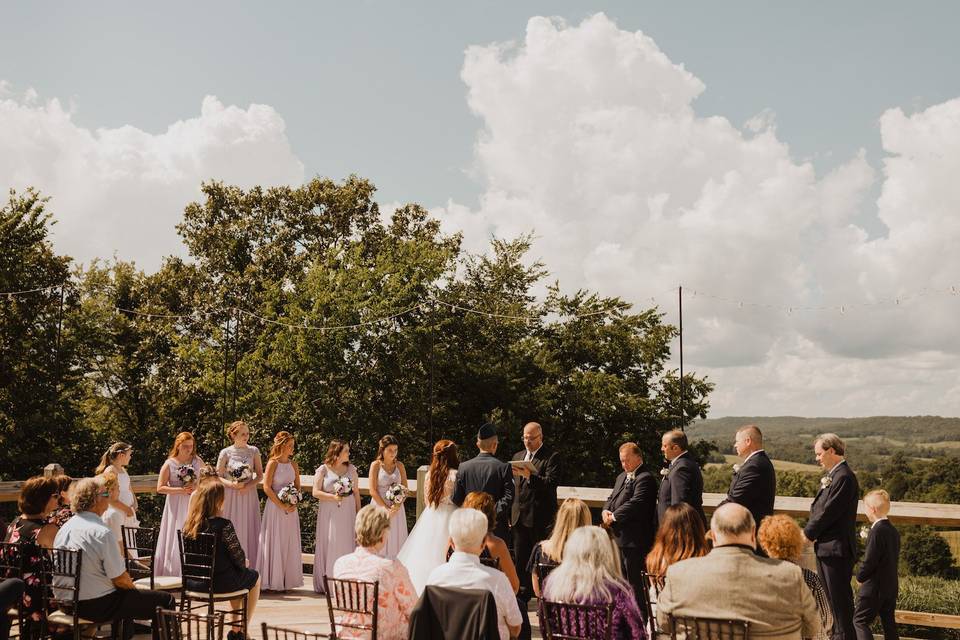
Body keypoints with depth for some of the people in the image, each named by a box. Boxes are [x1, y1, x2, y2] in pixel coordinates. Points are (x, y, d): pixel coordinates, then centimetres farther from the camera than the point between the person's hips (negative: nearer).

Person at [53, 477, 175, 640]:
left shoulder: (64, 528, 5)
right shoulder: (102, 533, -21)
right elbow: (120, 579, -18)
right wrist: (133, 587, 3)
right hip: (96, 605, -9)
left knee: (126, 593, 36)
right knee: (166, 600, -4)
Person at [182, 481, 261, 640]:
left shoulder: (189, 525, -1)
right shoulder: (223, 525, -21)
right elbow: (238, 556, -14)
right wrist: (244, 562, 9)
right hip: (219, 582, -7)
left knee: (240, 574, 33)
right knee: (254, 576, 23)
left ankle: (236, 627, 36)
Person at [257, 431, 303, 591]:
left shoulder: (293, 464, 9)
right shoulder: (273, 463, -7)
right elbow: (266, 487, -11)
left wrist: (295, 504, -4)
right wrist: (281, 505, -16)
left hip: (291, 509, 5)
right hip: (275, 506, -5)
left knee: (289, 543, 7)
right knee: (275, 543, -1)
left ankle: (287, 581, 14)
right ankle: (273, 581, 6)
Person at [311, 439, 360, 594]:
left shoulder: (351, 469, 9)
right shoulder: (323, 470, 0)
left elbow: (356, 492, 11)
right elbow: (316, 492, -5)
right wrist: (333, 497, -16)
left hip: (347, 514, 3)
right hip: (329, 514, -2)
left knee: (347, 546, 0)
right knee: (329, 547, -1)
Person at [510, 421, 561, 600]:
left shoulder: (552, 457, -4)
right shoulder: (518, 456, 16)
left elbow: (551, 483, -17)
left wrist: (529, 475, -28)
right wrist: (509, 515, 13)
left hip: (540, 518, -6)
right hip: (519, 517, 6)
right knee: (521, 560, 10)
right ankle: (523, 596, 20)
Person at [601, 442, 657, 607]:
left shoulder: (645, 478, -13)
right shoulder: (622, 477, 19)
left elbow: (635, 503, -22)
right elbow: (611, 498, 20)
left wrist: (613, 517, -17)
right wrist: (606, 511, -1)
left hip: (634, 539, -10)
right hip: (619, 537, 10)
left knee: (635, 579, -5)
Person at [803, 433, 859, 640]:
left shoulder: (844, 477, -17)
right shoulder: (832, 476, 15)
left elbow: (829, 512, -19)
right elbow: (818, 509, 16)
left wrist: (808, 534, -11)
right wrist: (810, 532, 2)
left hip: (837, 548, -10)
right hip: (826, 547, 10)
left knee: (840, 598, -2)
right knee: (834, 598, 16)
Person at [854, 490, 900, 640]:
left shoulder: (877, 531, -18)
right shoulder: (894, 531, 9)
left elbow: (869, 561, -20)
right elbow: (895, 558, 14)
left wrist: (860, 577, -3)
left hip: (874, 588, -9)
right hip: (891, 586, 9)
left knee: (860, 621, -4)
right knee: (889, 622, 14)